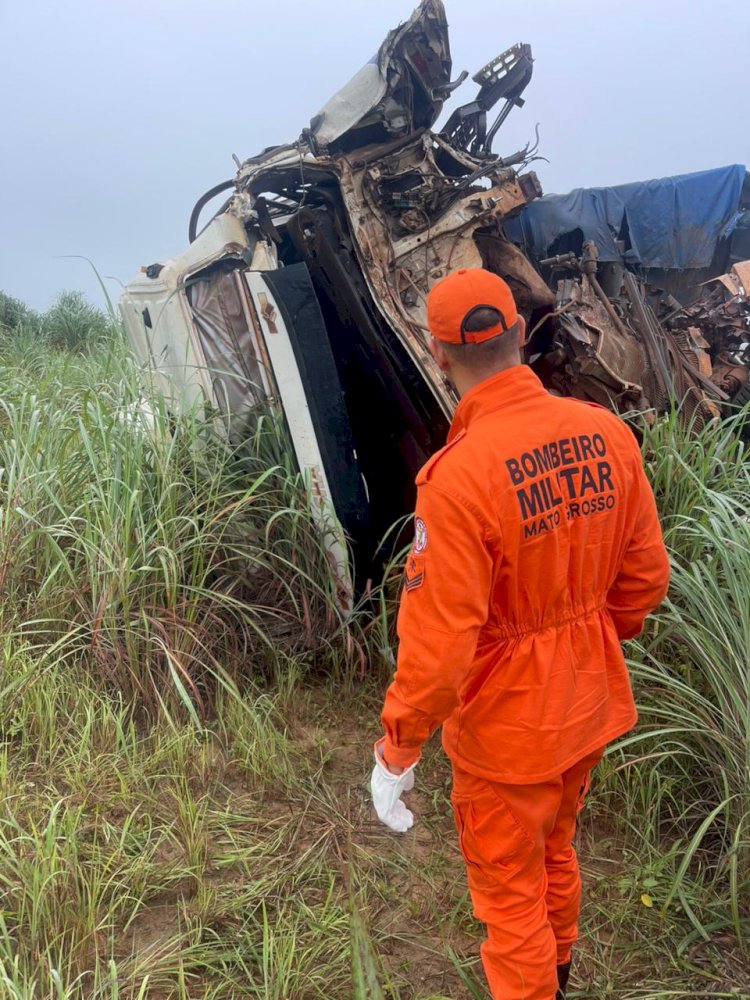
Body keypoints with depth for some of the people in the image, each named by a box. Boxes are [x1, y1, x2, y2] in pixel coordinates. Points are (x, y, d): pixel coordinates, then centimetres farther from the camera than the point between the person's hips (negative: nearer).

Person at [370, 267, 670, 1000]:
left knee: (509, 888, 18)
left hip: (507, 723, -7)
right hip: (589, 703, 7)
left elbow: (437, 643, -25)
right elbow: (645, 575, -1)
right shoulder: (607, 433, -10)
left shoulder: (457, 476, -29)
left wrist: (395, 754, -10)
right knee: (555, 851, 32)